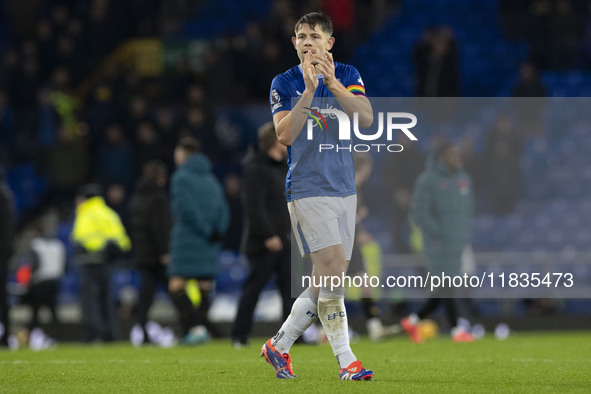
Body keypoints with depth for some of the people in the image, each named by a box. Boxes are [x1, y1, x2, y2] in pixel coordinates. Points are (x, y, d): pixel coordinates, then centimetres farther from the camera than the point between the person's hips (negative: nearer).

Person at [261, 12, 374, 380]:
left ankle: (279, 345, 22)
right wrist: (309, 91, -20)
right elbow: (285, 135, -13)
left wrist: (333, 84, -22)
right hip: (307, 189, -4)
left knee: (326, 281, 6)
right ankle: (346, 360, -14)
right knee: (333, 268, -17)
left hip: (344, 188, 4)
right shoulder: (284, 83, 0)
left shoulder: (347, 76, 5)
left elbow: (367, 119, -11)